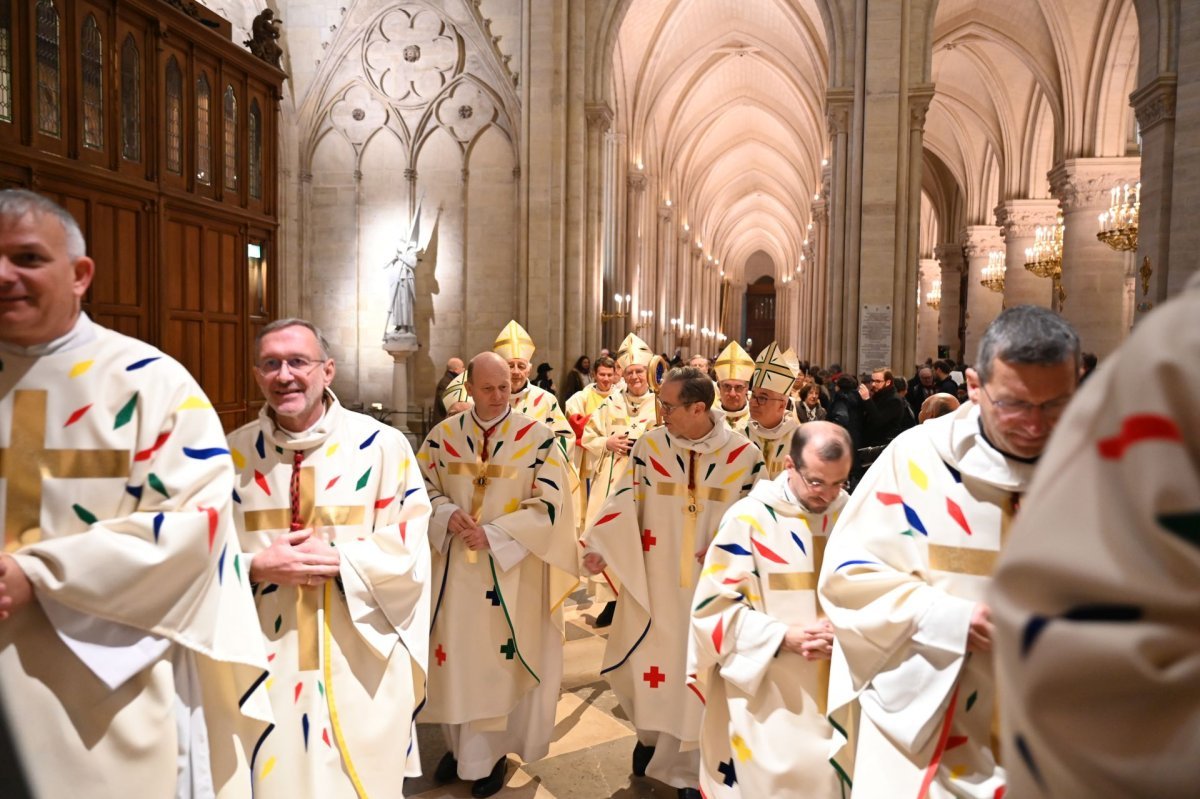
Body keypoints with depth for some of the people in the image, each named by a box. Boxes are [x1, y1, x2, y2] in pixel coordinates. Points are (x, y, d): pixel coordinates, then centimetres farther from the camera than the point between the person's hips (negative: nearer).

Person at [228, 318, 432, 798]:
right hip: (263, 663, 2)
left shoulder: (382, 445, -6)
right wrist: (257, 567, -15)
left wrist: (337, 561, -19)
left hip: (361, 663, -1)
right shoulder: (233, 453, 1)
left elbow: (409, 550, -6)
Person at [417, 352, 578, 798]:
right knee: (454, 656, 13)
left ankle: (493, 752, 26)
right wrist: (448, 515, -15)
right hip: (454, 565, 3)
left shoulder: (538, 438, -8)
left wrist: (493, 534, -18)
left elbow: (549, 504, -11)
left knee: (499, 660, 6)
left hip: (511, 569, -3)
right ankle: (460, 744, 34)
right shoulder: (443, 435, 1)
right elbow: (421, 488, 6)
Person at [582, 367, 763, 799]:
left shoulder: (744, 454, -6)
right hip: (654, 583, 1)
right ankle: (650, 734, 40)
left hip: (709, 588, -1)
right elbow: (626, 500, -6)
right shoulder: (650, 444, -5)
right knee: (646, 664, 10)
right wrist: (600, 547, -19)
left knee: (696, 670, 9)